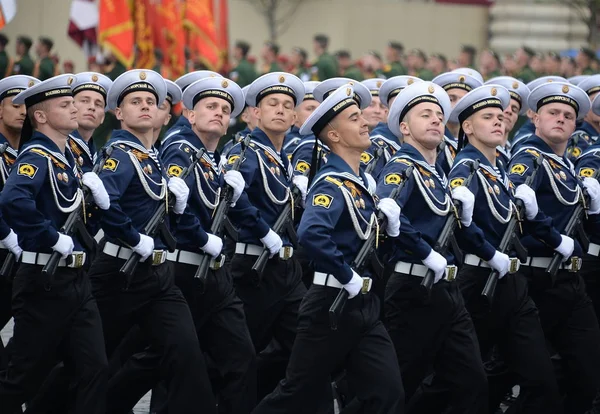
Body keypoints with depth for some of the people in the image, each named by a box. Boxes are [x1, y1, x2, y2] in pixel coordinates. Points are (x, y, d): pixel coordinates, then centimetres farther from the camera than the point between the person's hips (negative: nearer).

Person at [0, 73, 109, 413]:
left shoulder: (70, 158, 13)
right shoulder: (37, 157, -13)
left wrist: (97, 191, -2)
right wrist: (55, 238, -25)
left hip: (77, 280, 8)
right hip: (44, 282, -8)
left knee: (95, 371, 2)